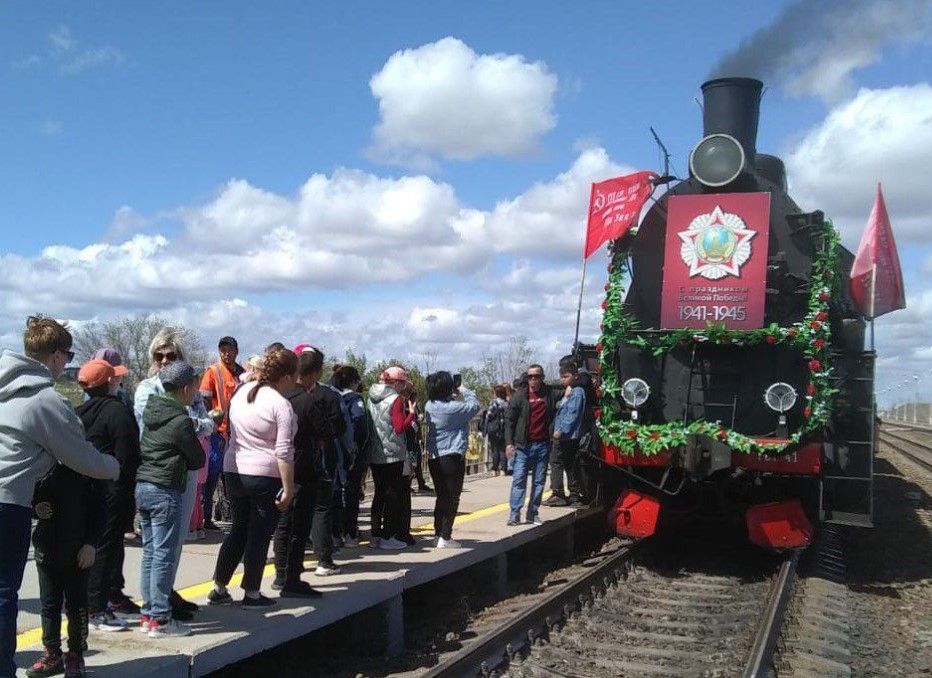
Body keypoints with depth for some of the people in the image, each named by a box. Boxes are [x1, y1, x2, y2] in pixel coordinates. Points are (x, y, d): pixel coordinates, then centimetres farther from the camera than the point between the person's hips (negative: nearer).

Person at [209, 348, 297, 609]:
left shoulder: (242, 392, 7)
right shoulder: (281, 405, -14)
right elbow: (284, 452, -17)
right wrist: (288, 489, -13)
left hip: (234, 471, 7)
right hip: (266, 476, -7)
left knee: (238, 530, 19)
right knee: (259, 535, 5)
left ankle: (218, 588, 23)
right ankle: (252, 594, 14)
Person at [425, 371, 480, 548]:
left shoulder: (430, 406, 3)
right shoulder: (454, 407, -17)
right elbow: (475, 405, -5)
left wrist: (457, 397, 9)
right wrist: (464, 390, 8)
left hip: (433, 457, 7)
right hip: (452, 456, -7)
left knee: (442, 496, 16)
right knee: (452, 497, 1)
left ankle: (439, 533, 19)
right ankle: (445, 537, -1)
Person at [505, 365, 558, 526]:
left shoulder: (549, 394, 6)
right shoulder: (519, 395, 1)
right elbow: (509, 419, 2)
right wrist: (509, 442, -6)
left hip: (542, 444, 2)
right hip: (523, 445, -2)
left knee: (539, 481, 6)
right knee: (519, 479, -6)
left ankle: (533, 513, 15)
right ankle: (515, 513, -2)